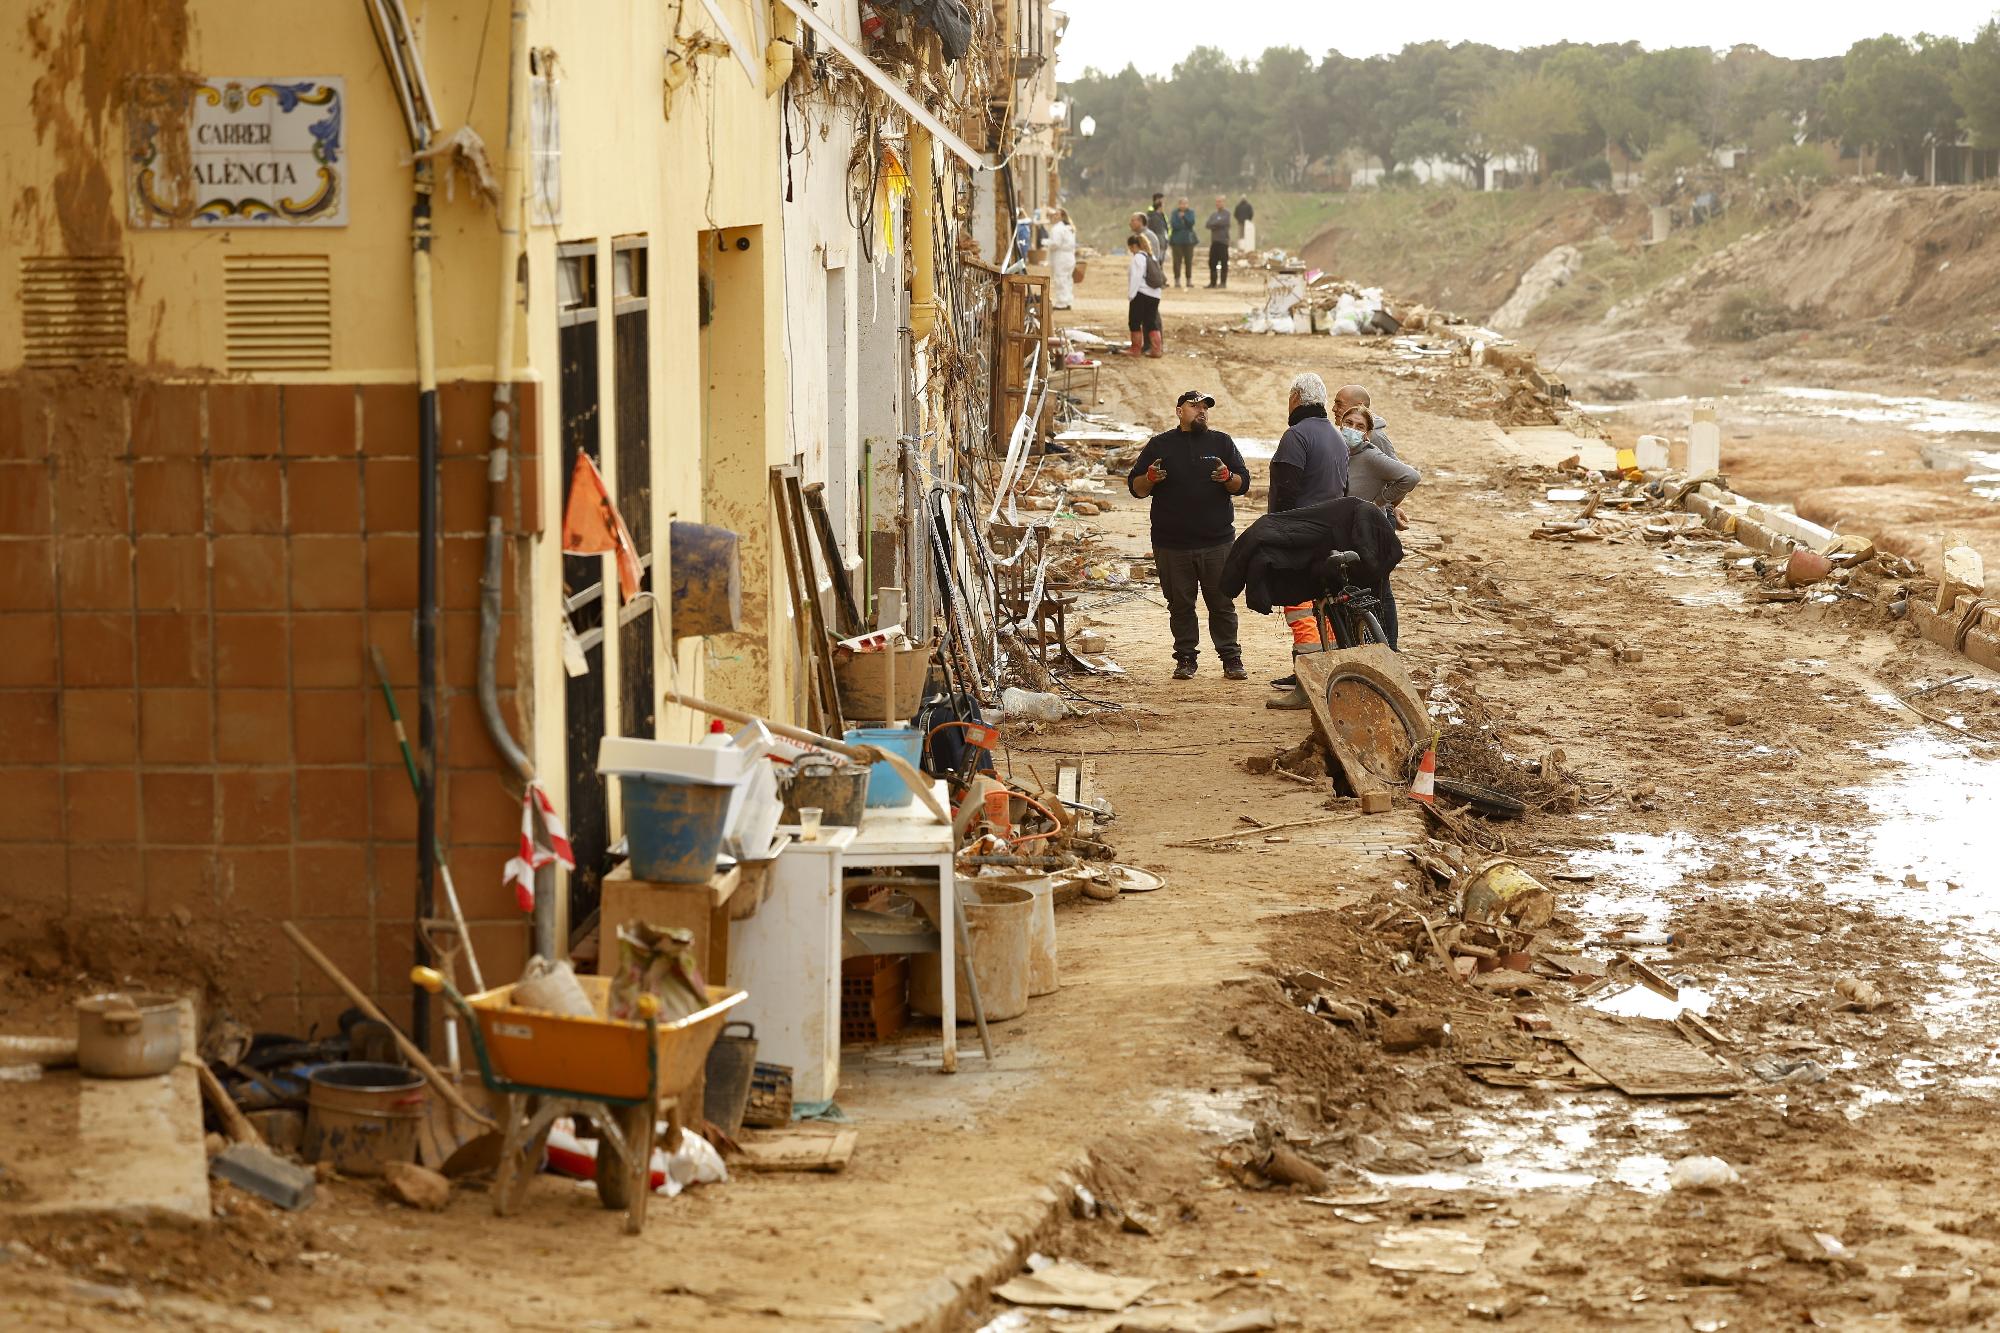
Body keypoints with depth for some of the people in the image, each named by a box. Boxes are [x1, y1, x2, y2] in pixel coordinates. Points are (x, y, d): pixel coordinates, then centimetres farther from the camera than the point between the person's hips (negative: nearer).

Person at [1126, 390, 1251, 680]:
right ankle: (1186, 659, 12)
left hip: (1217, 542, 0)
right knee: (1180, 605, 4)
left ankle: (1231, 659, 7)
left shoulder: (1221, 443, 11)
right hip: (1172, 545, 0)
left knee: (1222, 603, 1)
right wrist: (1150, 479, -14)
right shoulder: (1160, 445, 9)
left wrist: (1228, 477, -15)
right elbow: (1136, 487, 8)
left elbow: (1243, 483, 7)